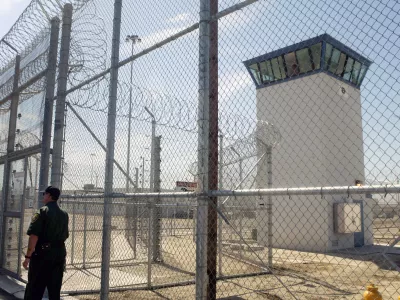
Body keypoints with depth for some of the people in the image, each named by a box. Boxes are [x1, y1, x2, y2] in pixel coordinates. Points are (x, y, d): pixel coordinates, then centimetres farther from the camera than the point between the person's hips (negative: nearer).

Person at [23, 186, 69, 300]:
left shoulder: (42, 211, -10)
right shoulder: (64, 214, 9)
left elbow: (34, 236, -16)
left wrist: (28, 256, -14)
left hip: (43, 253, -6)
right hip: (60, 253, 6)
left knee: (34, 290, 0)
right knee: (55, 290, 13)